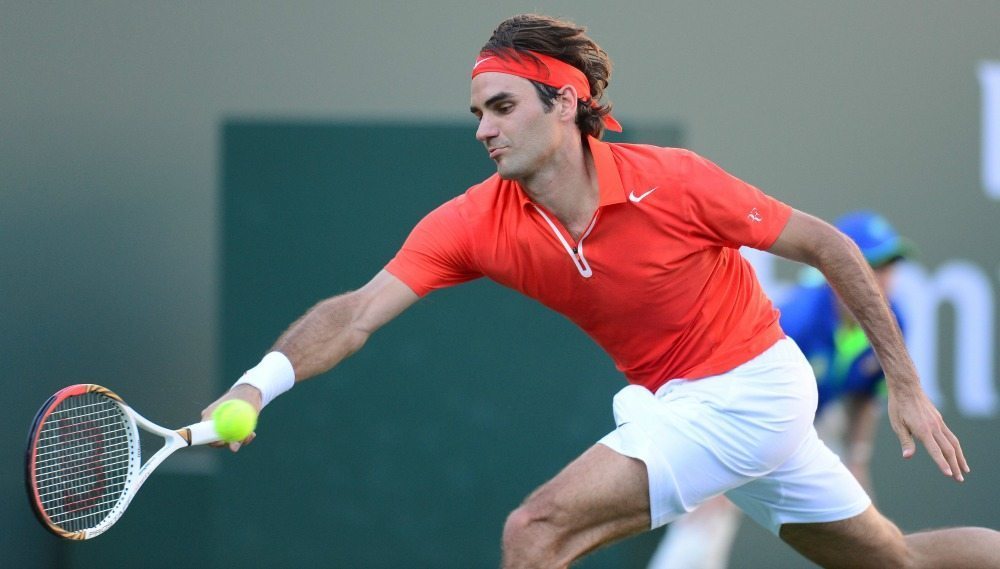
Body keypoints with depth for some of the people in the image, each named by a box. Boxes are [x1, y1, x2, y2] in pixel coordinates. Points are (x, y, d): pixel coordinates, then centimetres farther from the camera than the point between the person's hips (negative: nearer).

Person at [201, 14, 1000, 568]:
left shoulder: (672, 183, -23)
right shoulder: (476, 224, -11)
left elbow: (830, 247, -12)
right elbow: (359, 312, -21)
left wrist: (906, 385, -10)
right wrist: (258, 384, -39)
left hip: (751, 383, -6)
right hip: (673, 401, 6)